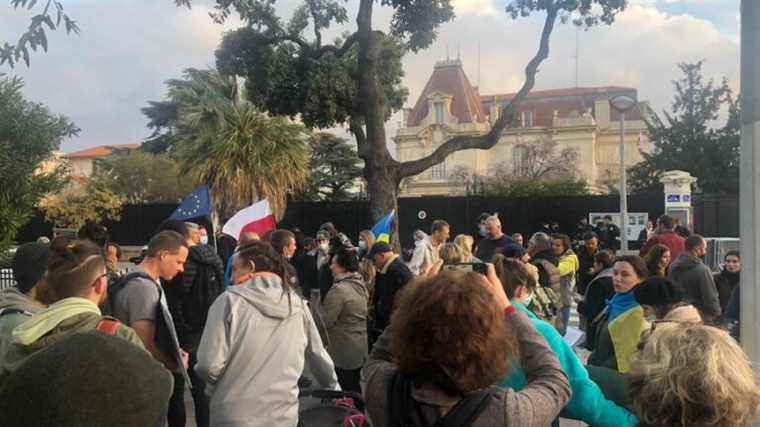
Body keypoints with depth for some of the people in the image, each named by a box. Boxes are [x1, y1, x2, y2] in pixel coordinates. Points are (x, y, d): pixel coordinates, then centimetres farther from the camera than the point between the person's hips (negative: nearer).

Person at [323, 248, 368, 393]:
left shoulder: (339, 289, -20)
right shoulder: (361, 285, 7)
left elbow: (326, 321, -19)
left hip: (344, 350, -8)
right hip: (360, 347, 9)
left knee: (345, 391, 1)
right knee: (356, 389, 17)